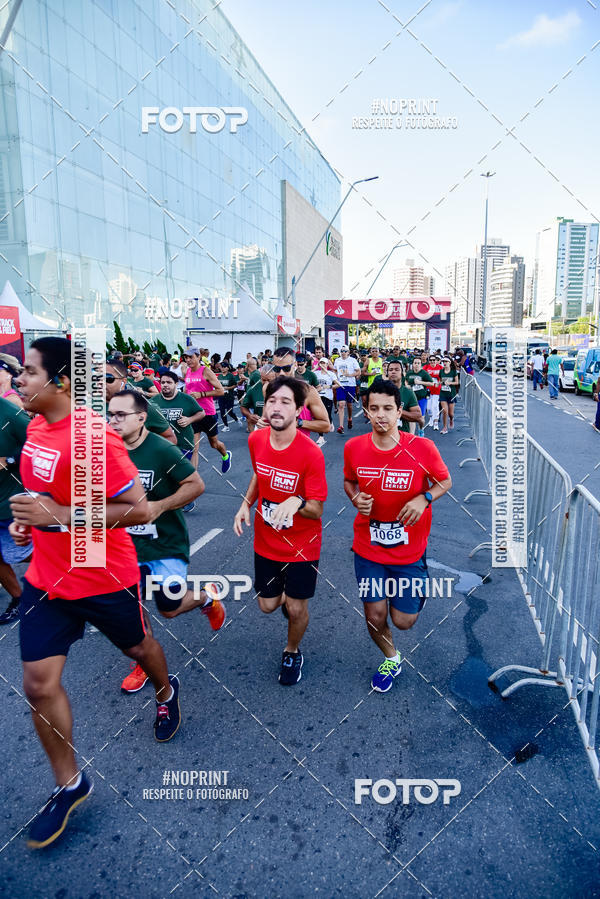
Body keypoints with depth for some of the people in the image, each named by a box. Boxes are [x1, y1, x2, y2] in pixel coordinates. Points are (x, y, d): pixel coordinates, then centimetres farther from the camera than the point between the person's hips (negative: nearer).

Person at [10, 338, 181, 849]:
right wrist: (28, 517, 2)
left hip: (105, 578, -6)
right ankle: (70, 783, 27)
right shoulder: (36, 428, 0)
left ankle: (166, 691, 56)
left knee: (136, 647, 21)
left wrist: (58, 515, -29)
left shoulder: (94, 436, -26)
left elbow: (139, 509, -26)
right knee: (39, 683, 5)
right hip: (47, 577, 6)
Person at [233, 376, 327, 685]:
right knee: (268, 604, 16)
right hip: (265, 541, 4)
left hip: (301, 547, -4)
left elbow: (317, 510, -21)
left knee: (296, 609, 10)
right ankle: (284, 597, 53)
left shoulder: (311, 454, -26)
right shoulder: (256, 440, -10)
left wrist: (297, 502, -42)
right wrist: (246, 504, -2)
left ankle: (292, 652, 43)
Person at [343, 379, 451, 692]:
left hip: (409, 551, -1)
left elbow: (445, 481, 0)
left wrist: (424, 499, -20)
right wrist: (356, 498, -13)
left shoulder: (422, 448, -16)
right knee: (375, 616, 8)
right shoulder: (353, 447, -10)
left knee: (404, 620, 7)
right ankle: (391, 659, 42)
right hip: (368, 549, 2)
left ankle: (419, 588, 43)